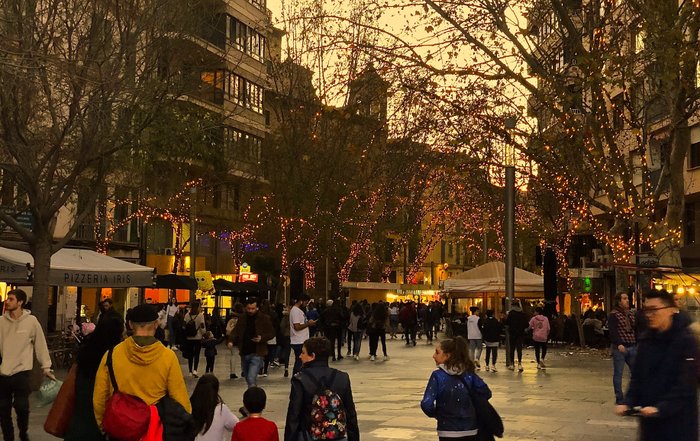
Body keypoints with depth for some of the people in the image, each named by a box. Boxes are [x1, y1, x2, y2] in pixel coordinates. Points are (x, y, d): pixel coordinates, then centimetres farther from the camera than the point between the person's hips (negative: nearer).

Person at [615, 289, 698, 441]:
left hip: (678, 420, -5)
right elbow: (637, 377, 8)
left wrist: (660, 408, -25)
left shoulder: (686, 341, -10)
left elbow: (686, 385, -16)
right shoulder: (645, 339, 7)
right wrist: (627, 402, -8)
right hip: (649, 421, 5)